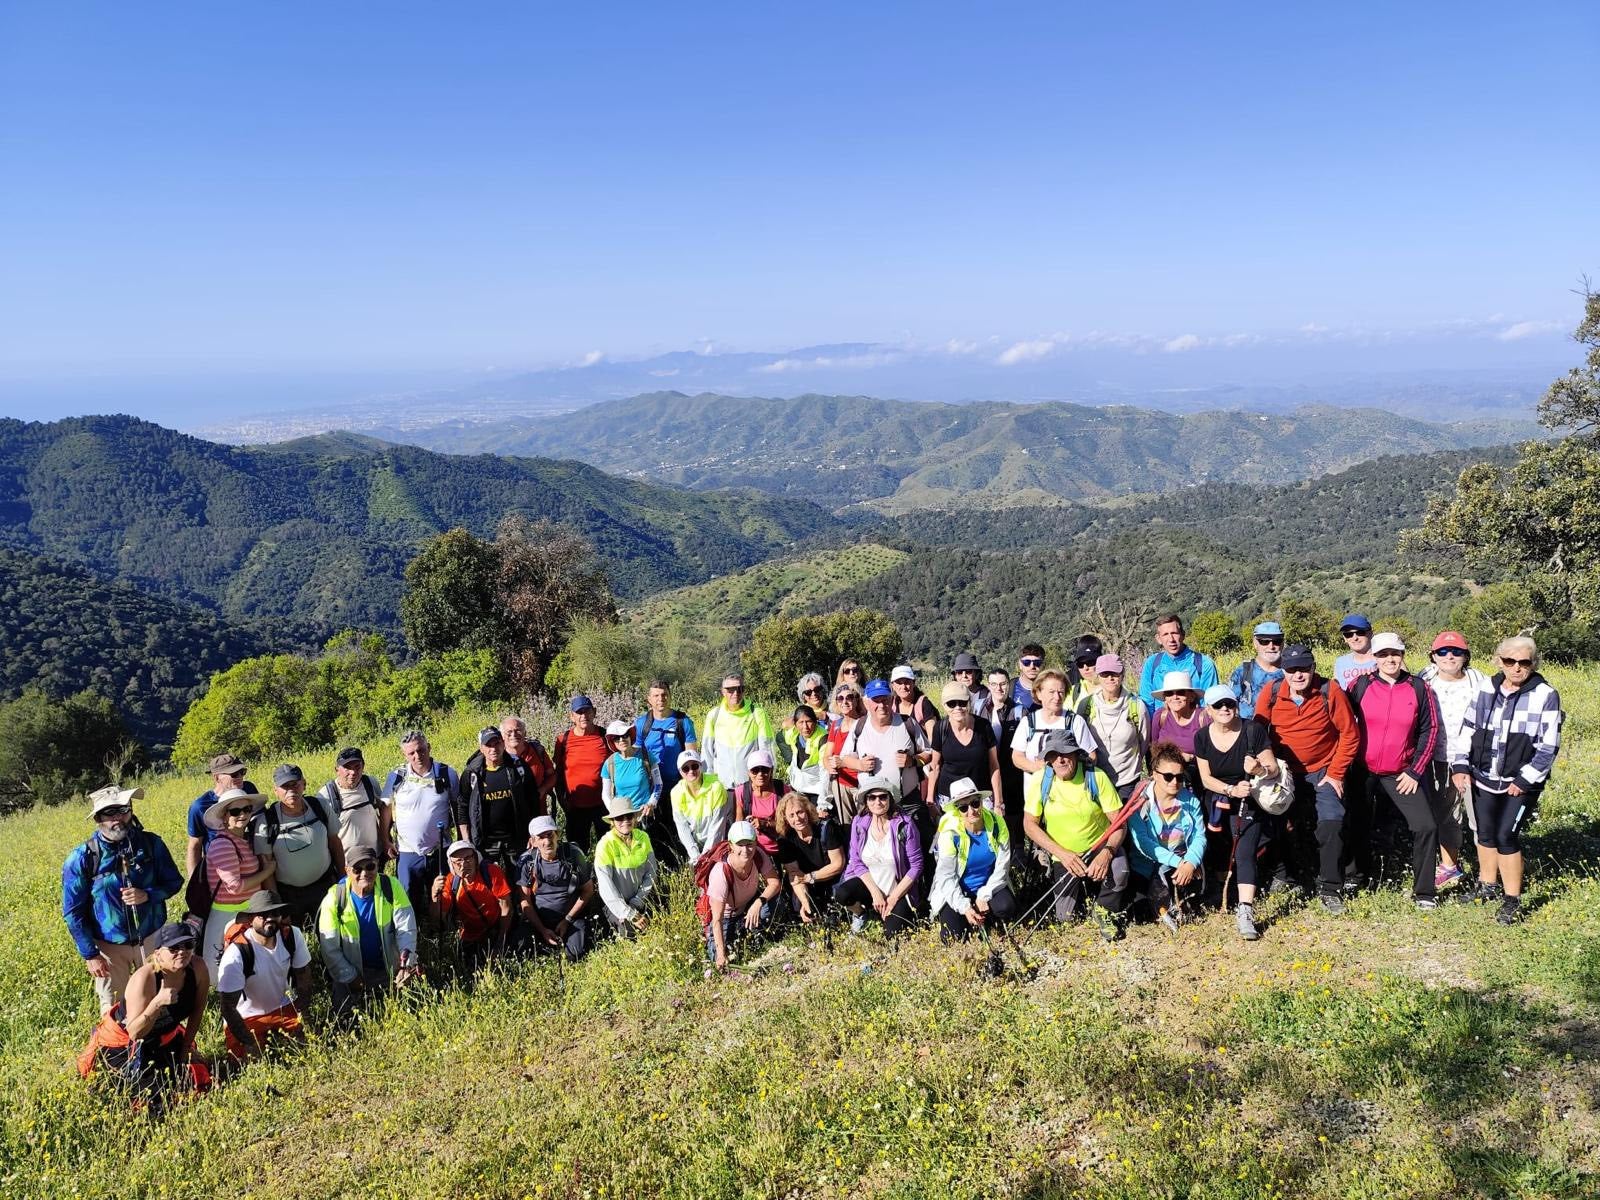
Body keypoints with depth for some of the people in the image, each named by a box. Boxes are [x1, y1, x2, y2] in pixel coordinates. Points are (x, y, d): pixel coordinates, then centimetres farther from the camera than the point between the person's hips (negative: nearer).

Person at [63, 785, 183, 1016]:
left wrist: (147, 895, -20)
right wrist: (89, 954, -9)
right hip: (109, 946, -1)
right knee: (113, 1010, 14)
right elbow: (72, 912, -8)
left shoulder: (151, 844, -11)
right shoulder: (82, 858, -15)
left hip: (152, 938, 2)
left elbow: (174, 882, 1)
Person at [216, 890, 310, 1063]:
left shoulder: (292, 936, -16)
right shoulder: (236, 953, -28)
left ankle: (274, 1037, 15)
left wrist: (301, 1020, -10)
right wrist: (250, 1043, -20)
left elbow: (304, 981, -3)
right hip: (245, 1017, -3)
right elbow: (228, 1007, -21)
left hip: (283, 1008, 3)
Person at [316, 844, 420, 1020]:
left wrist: (406, 963, -29)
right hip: (351, 971, 0)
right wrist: (353, 980, -13)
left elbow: (406, 929, -15)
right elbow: (330, 949, -11)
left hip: (390, 969, 0)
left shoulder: (392, 888, -15)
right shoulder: (334, 899, -16)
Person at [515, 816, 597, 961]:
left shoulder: (573, 855, -13)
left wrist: (567, 920, -7)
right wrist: (542, 930, -11)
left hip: (571, 916, -1)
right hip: (538, 920, 1)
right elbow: (524, 901, -5)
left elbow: (587, 891, -3)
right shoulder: (526, 862, -11)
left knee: (575, 955, -22)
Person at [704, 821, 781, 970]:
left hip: (748, 909, 4)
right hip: (725, 917, -4)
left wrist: (758, 903, -35)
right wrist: (721, 955, -33)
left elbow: (775, 883, -17)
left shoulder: (758, 855, -22)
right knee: (720, 962, -18)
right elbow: (717, 919, -31)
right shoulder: (721, 873, -36)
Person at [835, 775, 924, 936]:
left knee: (894, 934, -22)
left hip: (898, 891, -2)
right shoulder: (859, 823, -5)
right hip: (868, 883, 2)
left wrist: (893, 898, -13)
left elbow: (916, 865, -11)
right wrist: (875, 893, -14)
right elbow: (857, 862, -2)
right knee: (842, 894, -28)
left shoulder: (904, 824, -14)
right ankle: (861, 913, 7)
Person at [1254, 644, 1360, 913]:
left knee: (1332, 823, -15)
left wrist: (1336, 773, -9)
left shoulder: (1330, 692, -15)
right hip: (1285, 771, 2)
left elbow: (1349, 734, -9)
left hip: (1323, 772, -2)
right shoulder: (1271, 693, -11)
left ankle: (1329, 889, -3)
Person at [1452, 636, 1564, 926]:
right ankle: (1488, 886, 34)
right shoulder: (1486, 691, 4)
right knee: (1485, 834, 14)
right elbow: (1467, 730, 10)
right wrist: (1461, 766, 1)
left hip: (1520, 783, -5)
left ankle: (1512, 900, 6)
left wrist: (1525, 780, -13)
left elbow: (1549, 747, -10)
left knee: (1506, 835, -9)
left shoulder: (1546, 696, -8)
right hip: (1484, 779, 5)